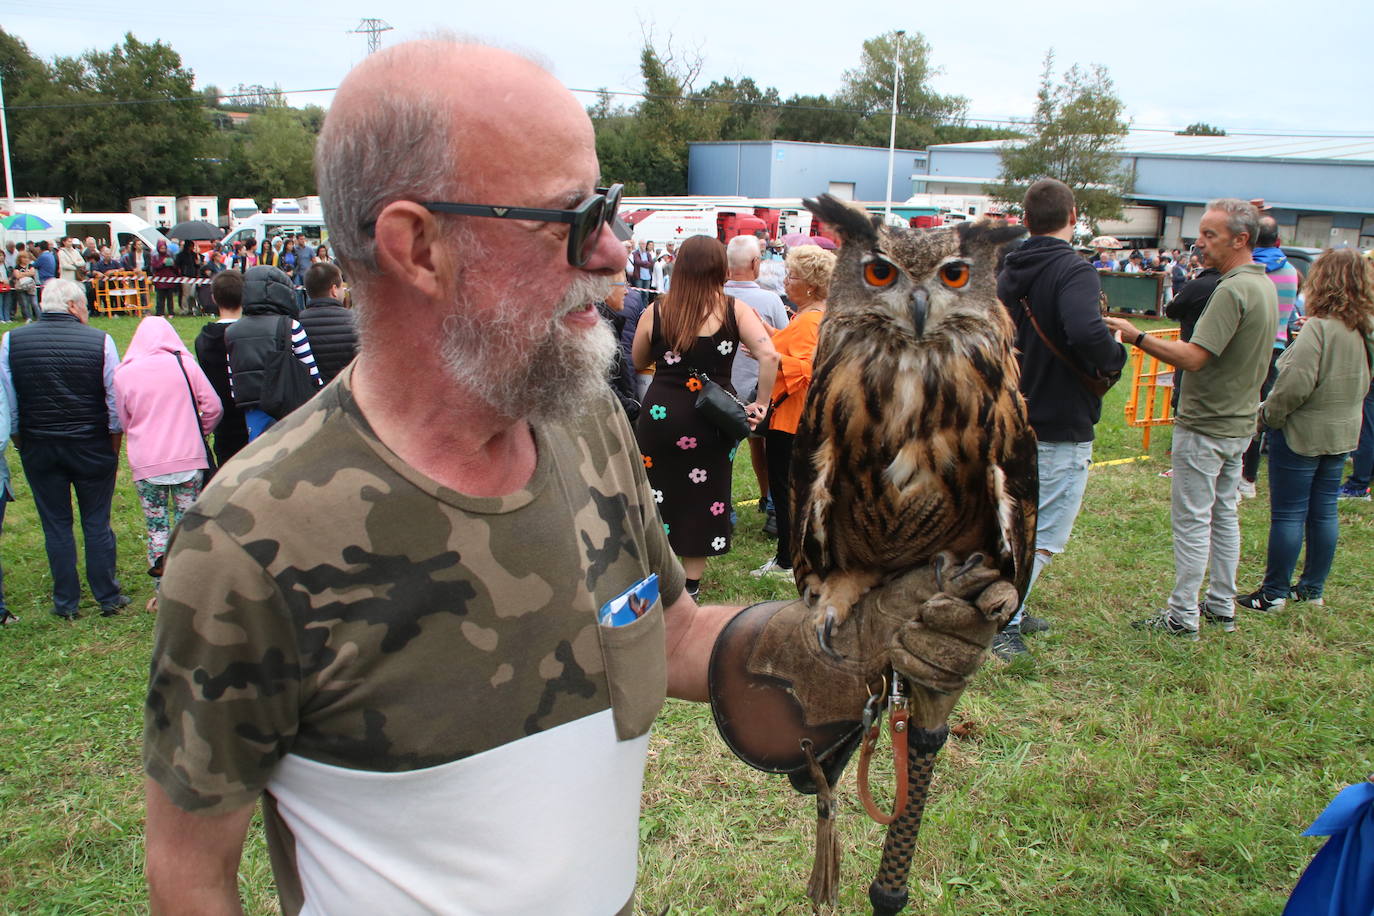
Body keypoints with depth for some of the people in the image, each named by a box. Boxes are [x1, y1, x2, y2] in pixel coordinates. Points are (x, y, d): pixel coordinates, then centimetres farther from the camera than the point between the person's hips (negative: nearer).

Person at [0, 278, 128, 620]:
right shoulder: (100, 341, -9)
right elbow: (116, 402, -5)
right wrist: (114, 447, 6)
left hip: (38, 448, 2)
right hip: (93, 447, -1)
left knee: (56, 525, 11)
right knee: (97, 524, 9)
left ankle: (66, 603, 18)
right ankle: (108, 598, 16)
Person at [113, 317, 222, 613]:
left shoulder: (123, 374, 0)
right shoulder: (184, 364, -3)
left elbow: (123, 421, 11)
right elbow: (213, 407, -2)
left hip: (146, 464, 0)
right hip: (188, 459, 0)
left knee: (156, 527, 9)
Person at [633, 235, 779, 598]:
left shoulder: (655, 312, -3)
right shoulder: (734, 309, -6)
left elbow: (638, 363, 11)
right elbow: (769, 355, -17)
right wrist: (761, 403, -7)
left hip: (660, 414, 0)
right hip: (712, 419, 0)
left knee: (657, 493, 15)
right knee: (702, 496, 13)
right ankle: (690, 585, 23)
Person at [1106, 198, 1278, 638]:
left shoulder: (1232, 291, -22)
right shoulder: (1264, 285, 9)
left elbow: (1193, 357, -28)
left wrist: (1137, 337, -24)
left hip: (1205, 427, -10)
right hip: (1238, 422, 10)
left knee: (1191, 520, -2)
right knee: (1224, 514, 17)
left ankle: (1183, 615, 6)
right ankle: (1221, 605, 26)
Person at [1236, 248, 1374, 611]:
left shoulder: (1320, 327, -22)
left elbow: (1295, 384, -24)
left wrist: (1268, 413, -10)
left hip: (1303, 432, -8)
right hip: (1342, 432, 8)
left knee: (1288, 514, 0)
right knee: (1324, 512, 14)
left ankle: (1274, 593, 8)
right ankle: (1313, 588, 24)